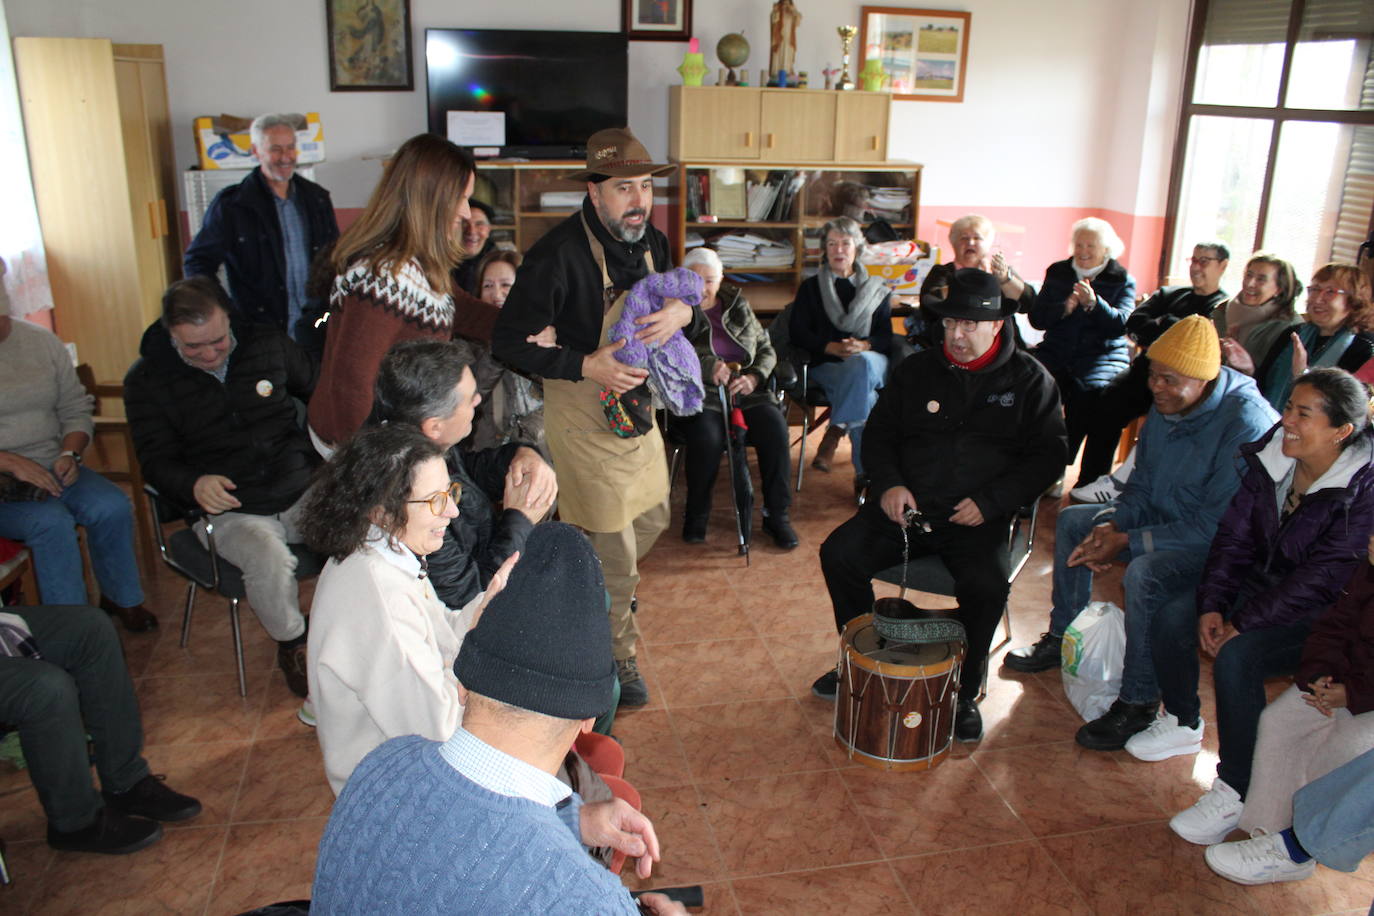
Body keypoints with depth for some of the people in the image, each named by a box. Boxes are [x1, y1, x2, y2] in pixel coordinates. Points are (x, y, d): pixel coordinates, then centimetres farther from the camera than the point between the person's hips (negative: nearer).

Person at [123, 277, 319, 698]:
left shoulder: (267, 343, 6)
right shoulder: (147, 380, 2)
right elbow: (156, 460, 4)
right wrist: (194, 485, -19)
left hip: (302, 489, 2)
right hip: (230, 510, -2)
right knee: (270, 560, -35)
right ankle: (291, 644, -3)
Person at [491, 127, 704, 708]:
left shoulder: (652, 243, 1)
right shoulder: (559, 254, -22)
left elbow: (693, 317, 9)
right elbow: (509, 341, -22)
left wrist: (684, 313, -16)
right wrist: (586, 365, -31)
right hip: (585, 416, -7)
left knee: (652, 518, 23)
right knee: (613, 549, 3)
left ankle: (604, 588, 52)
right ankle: (614, 654, 26)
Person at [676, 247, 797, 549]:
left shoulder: (737, 305, 15)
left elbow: (767, 350, 16)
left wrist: (754, 377, -5)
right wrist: (706, 367, -27)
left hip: (745, 392, 4)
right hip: (698, 396, -3)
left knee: (774, 426, -26)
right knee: (707, 436, -35)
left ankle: (776, 514, -12)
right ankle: (696, 514, -10)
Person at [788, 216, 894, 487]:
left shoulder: (877, 290, 20)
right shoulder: (811, 287, 17)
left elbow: (887, 337, 9)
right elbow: (797, 333, 5)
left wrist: (864, 346, -16)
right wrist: (833, 347, -13)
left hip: (872, 361, 1)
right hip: (826, 365, -1)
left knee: (861, 363, -39)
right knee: (864, 396, -36)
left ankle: (835, 432, -36)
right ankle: (865, 473, -37)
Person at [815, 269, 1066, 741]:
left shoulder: (1029, 380, 4)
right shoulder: (917, 370, 12)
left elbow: (1048, 455, 1)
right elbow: (879, 433, 17)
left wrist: (991, 502, -12)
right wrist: (890, 483, -4)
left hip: (978, 518, -3)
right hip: (906, 504, 3)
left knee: (986, 586, -31)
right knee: (839, 553, -16)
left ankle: (964, 691, -4)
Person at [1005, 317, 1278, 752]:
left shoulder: (1246, 423, -29)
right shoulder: (1168, 404, -3)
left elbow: (1217, 525, -30)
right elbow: (1142, 484, 8)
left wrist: (1128, 541, -27)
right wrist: (1113, 524, -12)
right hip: (1166, 516, 9)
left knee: (1144, 574, -34)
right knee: (1073, 521, 10)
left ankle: (1139, 703, -16)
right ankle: (1063, 637, 22)